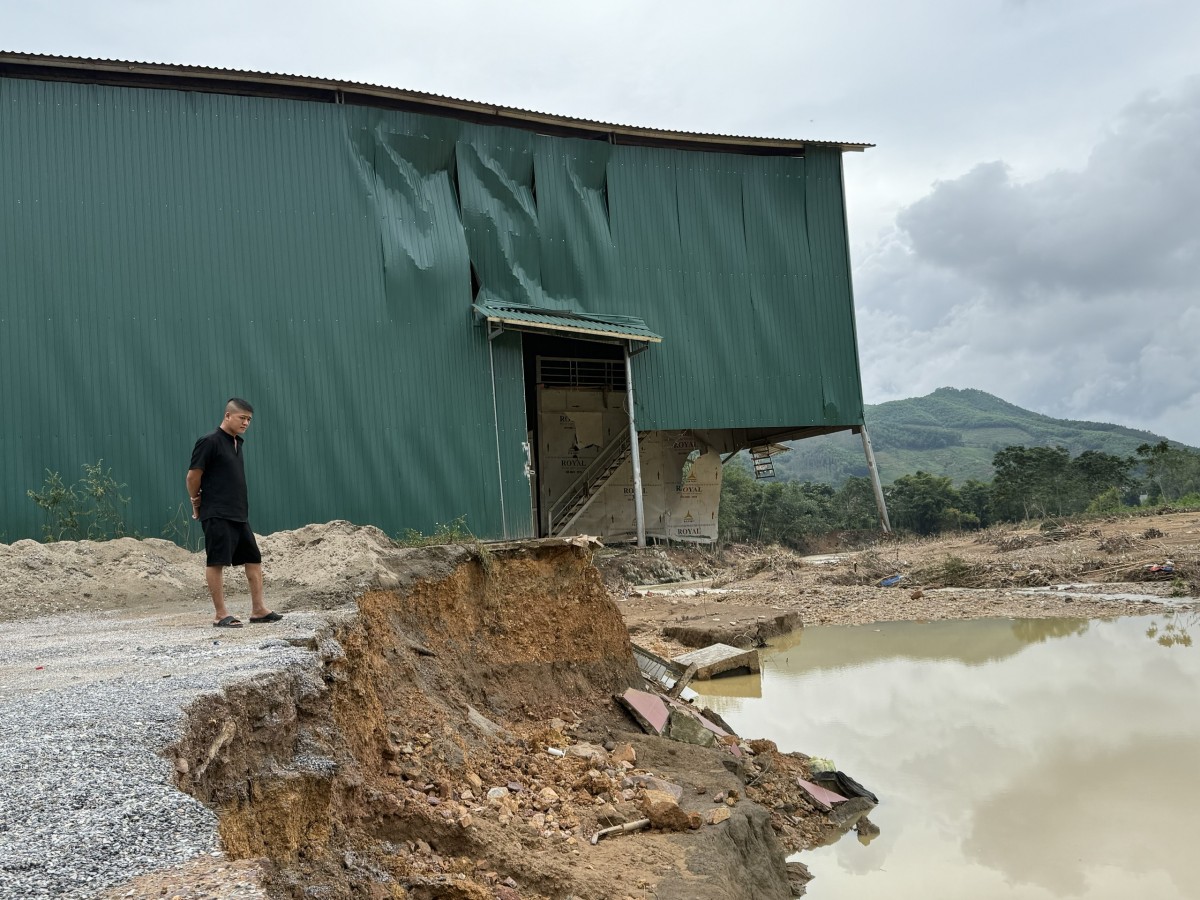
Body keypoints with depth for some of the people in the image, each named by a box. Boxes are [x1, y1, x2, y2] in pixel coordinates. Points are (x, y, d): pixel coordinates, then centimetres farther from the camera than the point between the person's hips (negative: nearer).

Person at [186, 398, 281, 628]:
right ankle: (220, 615, 2)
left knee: (254, 559, 10)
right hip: (217, 515, -9)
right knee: (216, 562, -3)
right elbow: (193, 475, -10)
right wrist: (197, 502, 2)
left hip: (239, 514, 9)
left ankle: (258, 609, 16)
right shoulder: (209, 442, -11)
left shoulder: (237, 443, 15)